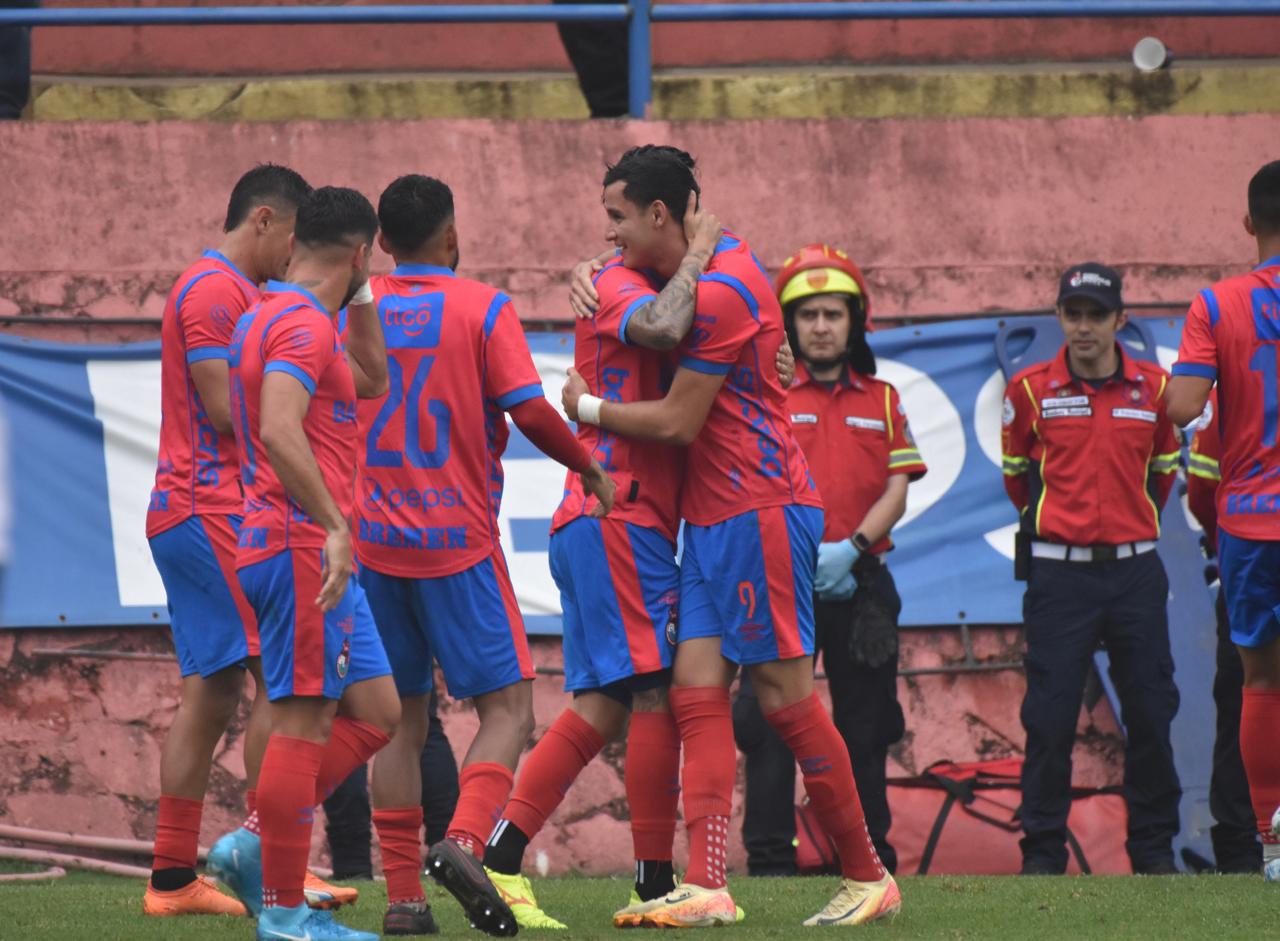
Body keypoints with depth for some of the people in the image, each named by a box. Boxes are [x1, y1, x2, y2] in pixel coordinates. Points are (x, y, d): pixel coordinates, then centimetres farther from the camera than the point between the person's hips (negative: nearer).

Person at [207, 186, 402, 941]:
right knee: (304, 722, -8)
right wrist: (333, 525, -29)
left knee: (376, 715, 11)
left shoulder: (278, 316, 20)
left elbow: (372, 382, 32)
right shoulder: (302, 324, -13)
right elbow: (279, 430, -27)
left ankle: (257, 849, 10)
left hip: (316, 552, 11)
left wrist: (361, 298, 22)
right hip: (303, 547, -11)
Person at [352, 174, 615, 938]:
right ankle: (464, 842, -23)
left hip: (373, 540, 4)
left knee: (401, 719, 10)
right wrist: (589, 468, 3)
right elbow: (530, 411, -13)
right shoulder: (484, 309, -5)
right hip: (457, 540, -4)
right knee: (509, 708, 1)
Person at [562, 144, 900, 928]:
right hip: (714, 514, 10)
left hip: (760, 509, -10)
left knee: (785, 695, -4)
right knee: (698, 691, -1)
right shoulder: (717, 258, 12)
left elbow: (679, 422, -17)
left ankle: (870, 877, 7)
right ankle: (707, 888, -9)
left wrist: (589, 408, -2)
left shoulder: (721, 291, -17)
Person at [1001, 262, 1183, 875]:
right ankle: (1042, 852, 1)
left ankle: (1154, 848, 13)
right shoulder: (1030, 390, 0)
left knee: (1151, 715, 3)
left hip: (1135, 573, 2)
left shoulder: (1153, 389, 5)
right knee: (1050, 716, -4)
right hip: (1059, 571, -2)